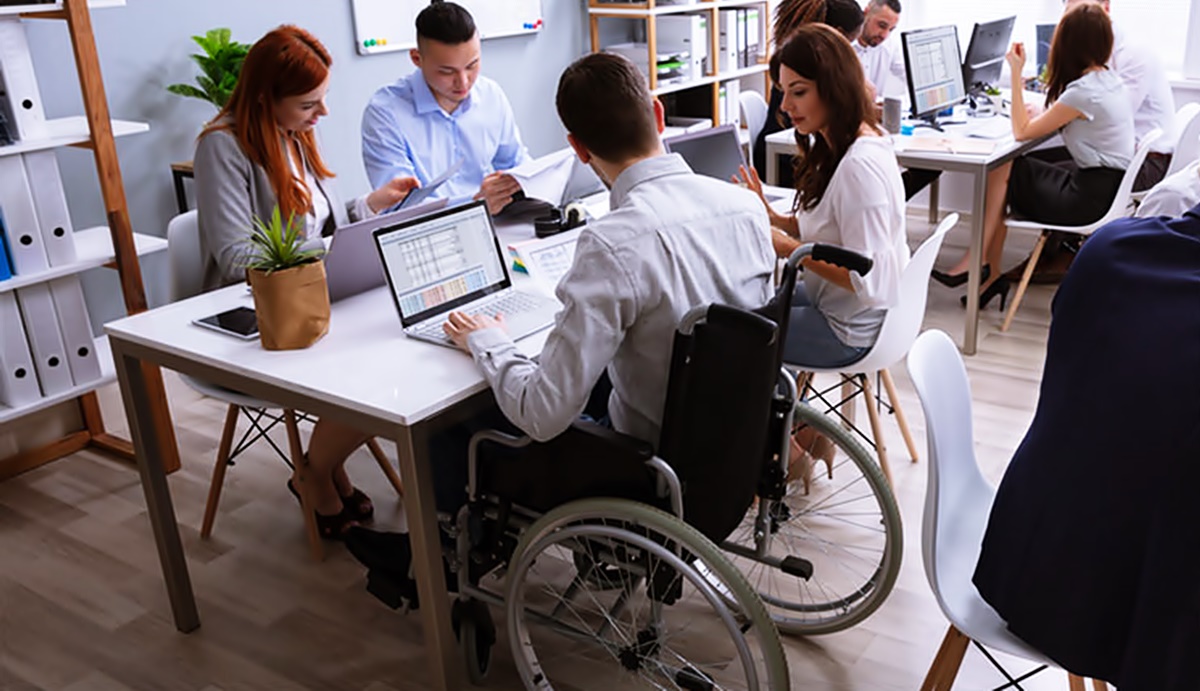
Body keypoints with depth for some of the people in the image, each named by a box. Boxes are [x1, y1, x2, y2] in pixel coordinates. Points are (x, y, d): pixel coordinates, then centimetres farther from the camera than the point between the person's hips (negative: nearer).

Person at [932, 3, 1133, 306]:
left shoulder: (1082, 92, -20)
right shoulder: (1109, 79, 8)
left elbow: (1022, 131, -14)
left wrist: (1017, 72, -12)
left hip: (1092, 197, -9)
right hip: (1109, 183, 9)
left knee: (1001, 171, -3)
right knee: (1003, 172, 5)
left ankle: (980, 265, 7)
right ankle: (989, 273, 5)